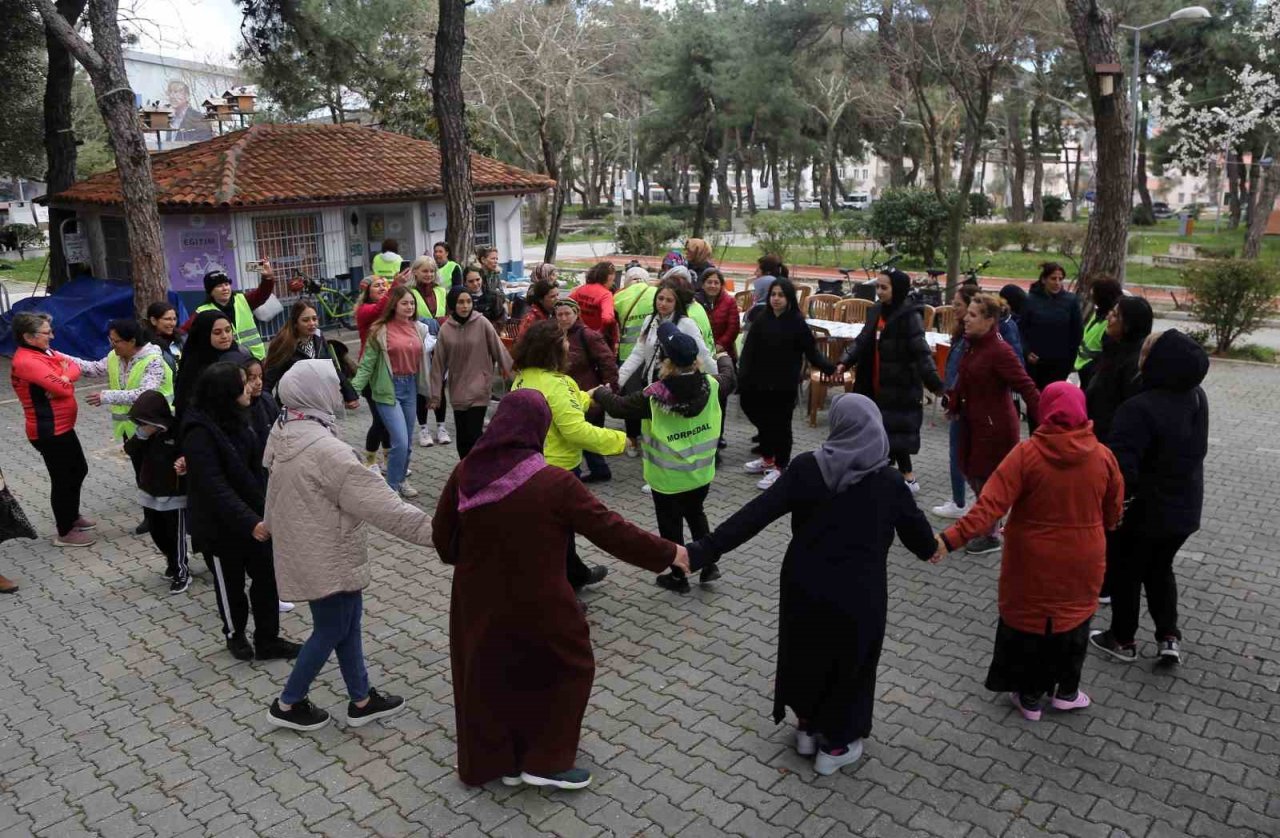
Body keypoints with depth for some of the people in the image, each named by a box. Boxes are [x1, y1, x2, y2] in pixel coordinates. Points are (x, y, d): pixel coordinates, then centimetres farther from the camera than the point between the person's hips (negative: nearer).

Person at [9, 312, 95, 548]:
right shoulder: (26, 361, -22)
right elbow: (64, 388, -25)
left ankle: (71, 516, 40)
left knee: (79, 470, 22)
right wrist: (64, 379, -5)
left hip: (62, 427, 10)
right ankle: (64, 532, 16)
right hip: (49, 432, -10)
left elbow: (74, 366, 4)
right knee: (63, 479, 2)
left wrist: (63, 378, -15)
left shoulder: (42, 352, 9)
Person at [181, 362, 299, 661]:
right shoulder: (199, 433, -25)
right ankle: (235, 635, 38)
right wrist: (249, 521, -32)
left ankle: (267, 640, 24)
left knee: (267, 577, 10)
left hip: (253, 516, 7)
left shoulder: (235, 419, -1)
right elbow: (214, 487, -29)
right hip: (220, 524, -7)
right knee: (231, 584, 15)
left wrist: (264, 508, 5)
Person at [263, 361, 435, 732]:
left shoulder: (283, 433, 1)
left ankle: (362, 700, 32)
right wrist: (433, 530, -24)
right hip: (327, 559, -9)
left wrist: (274, 528, 32)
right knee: (332, 630, 10)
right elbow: (379, 503, -29)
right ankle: (287, 705, 28)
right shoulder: (325, 449, -29)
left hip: (306, 550, 9)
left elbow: (277, 495, 16)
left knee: (348, 621, 19)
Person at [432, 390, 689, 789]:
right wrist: (668, 553, -3)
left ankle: (495, 760, 38)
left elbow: (441, 535, 4)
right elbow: (610, 530, -17)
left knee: (488, 675, 23)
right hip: (536, 605, -5)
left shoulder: (464, 474, -8)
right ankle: (545, 761, 21)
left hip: (477, 601, 5)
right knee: (568, 668, 18)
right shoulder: (555, 483, -23)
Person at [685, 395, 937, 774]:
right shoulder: (889, 481, -12)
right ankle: (835, 745, 34)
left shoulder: (807, 468, -12)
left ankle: (807, 727, 43)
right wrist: (933, 547, 23)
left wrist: (704, 550, -16)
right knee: (849, 665, 20)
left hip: (805, 587, 2)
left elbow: (755, 514, -17)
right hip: (857, 596, -2)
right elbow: (922, 539, -1)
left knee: (806, 654, 25)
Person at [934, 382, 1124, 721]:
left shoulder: (1026, 453, -17)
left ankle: (1030, 696, 26)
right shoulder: (1103, 455, -7)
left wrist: (951, 538, -27)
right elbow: (1114, 512, 5)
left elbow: (990, 505, -25)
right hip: (1081, 562, 3)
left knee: (1029, 620, 14)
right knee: (1074, 619, 21)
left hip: (1033, 563, -2)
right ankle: (1067, 691, 34)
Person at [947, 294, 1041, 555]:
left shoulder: (1000, 351, -22)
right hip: (973, 421, 8)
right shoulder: (972, 344, 3)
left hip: (995, 425, -8)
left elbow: (1026, 387, -27)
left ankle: (991, 536, 22)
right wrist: (954, 404, 14)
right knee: (970, 471, 18)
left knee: (987, 477, 4)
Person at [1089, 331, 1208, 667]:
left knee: (1126, 573, 14)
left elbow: (1121, 469, -30)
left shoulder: (1140, 409, -30)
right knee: (1160, 569, 26)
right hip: (1185, 508, 7)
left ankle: (1123, 640, 29)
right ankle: (1169, 636, 25)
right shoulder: (1197, 398, -3)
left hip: (1145, 510, -7)